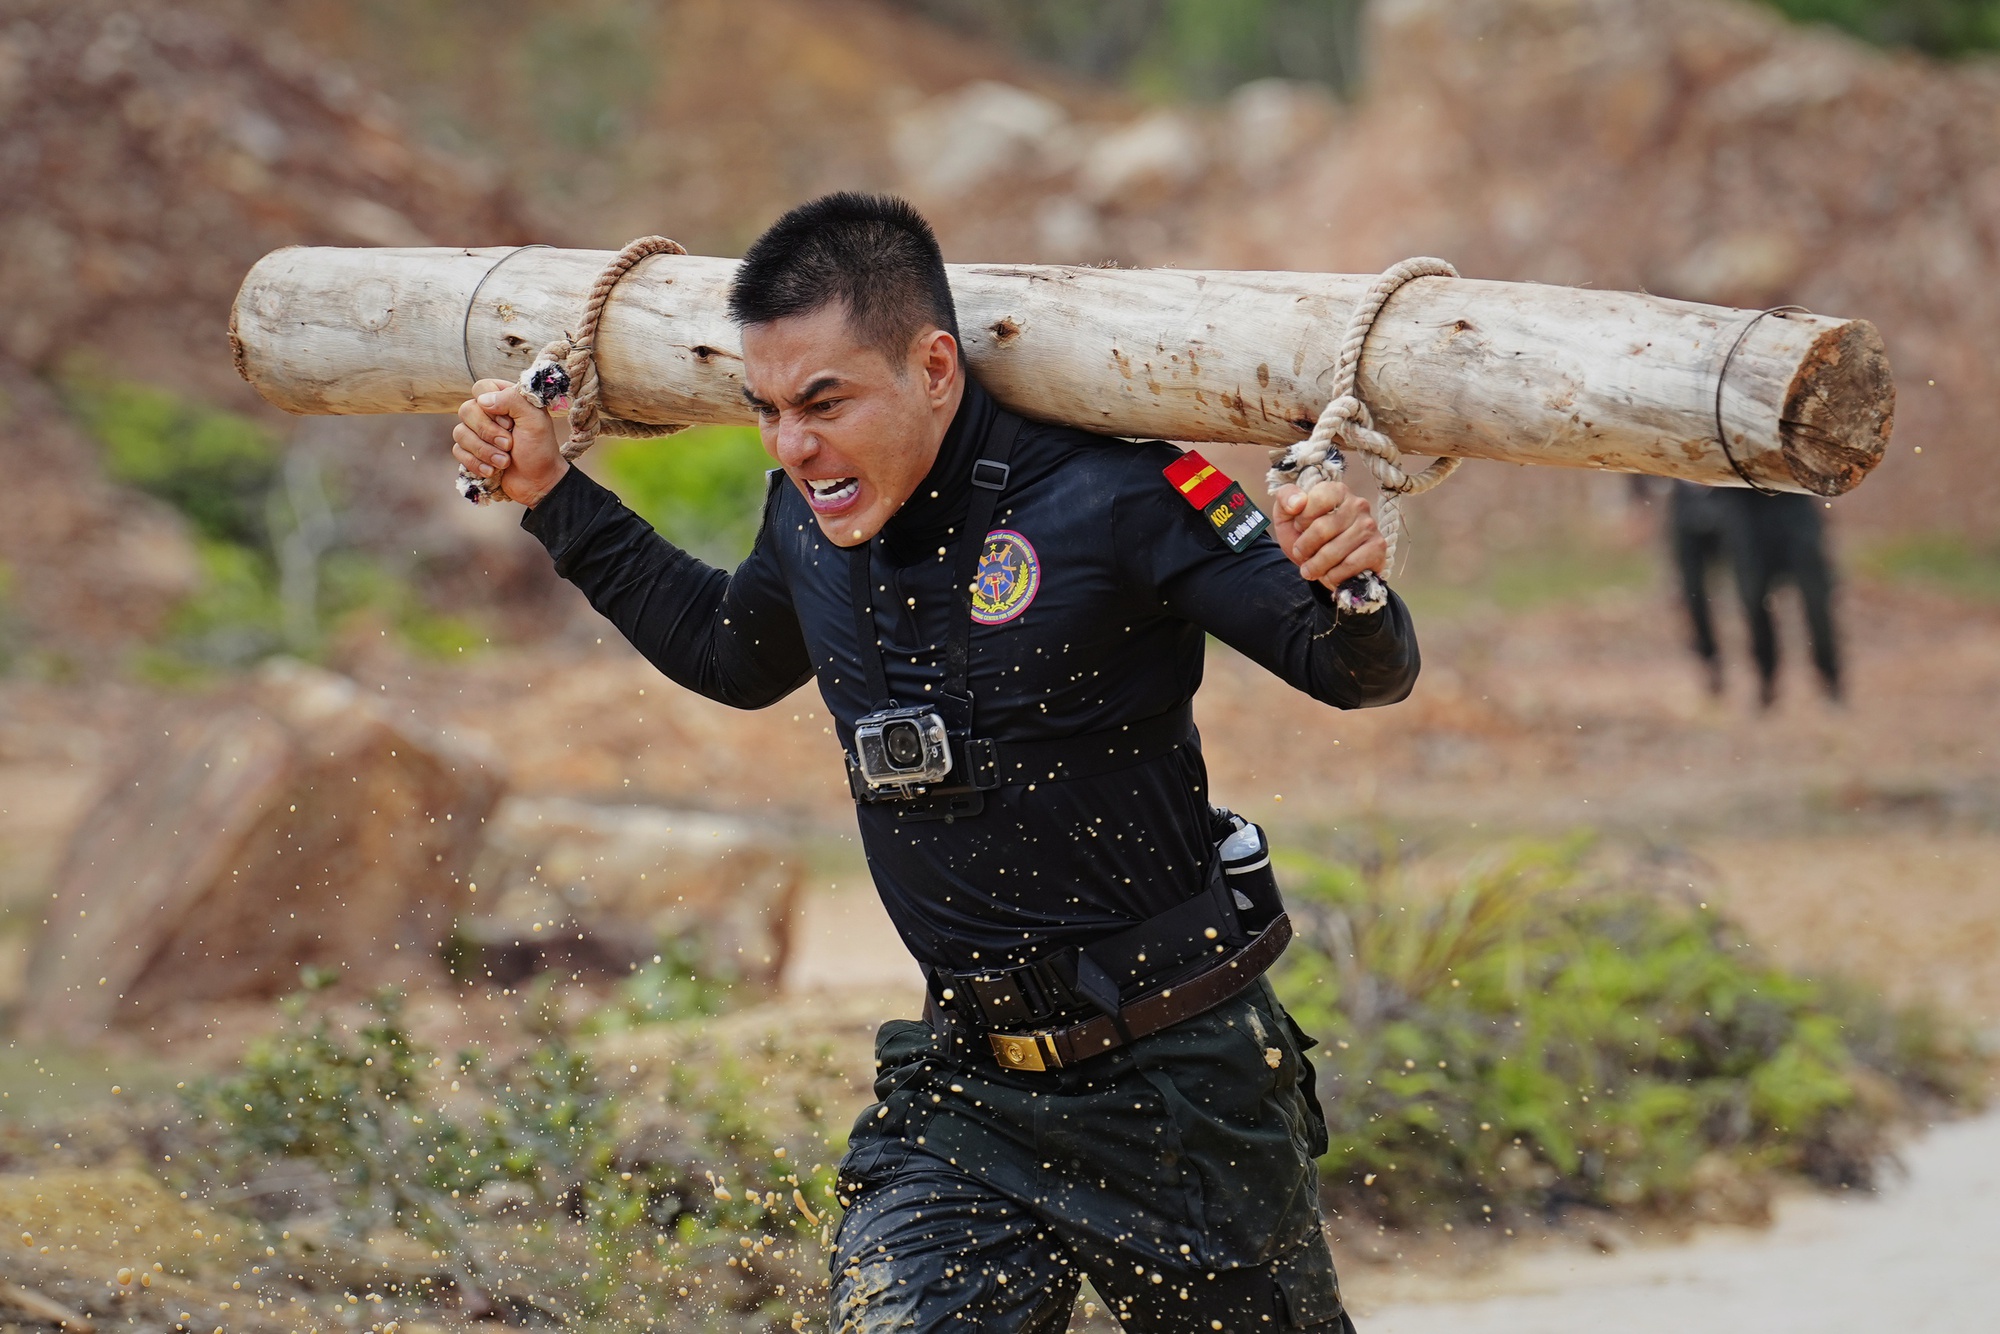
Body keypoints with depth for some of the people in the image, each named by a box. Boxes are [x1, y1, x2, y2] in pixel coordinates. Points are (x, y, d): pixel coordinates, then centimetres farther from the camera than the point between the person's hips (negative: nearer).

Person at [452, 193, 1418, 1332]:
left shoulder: (1112, 498, -19)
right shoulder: (812, 518, 0)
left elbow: (1362, 676, -15)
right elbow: (734, 655, 24)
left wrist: (1347, 587, -38)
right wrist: (555, 496, 20)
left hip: (1179, 1079, -4)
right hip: (970, 1089, 4)